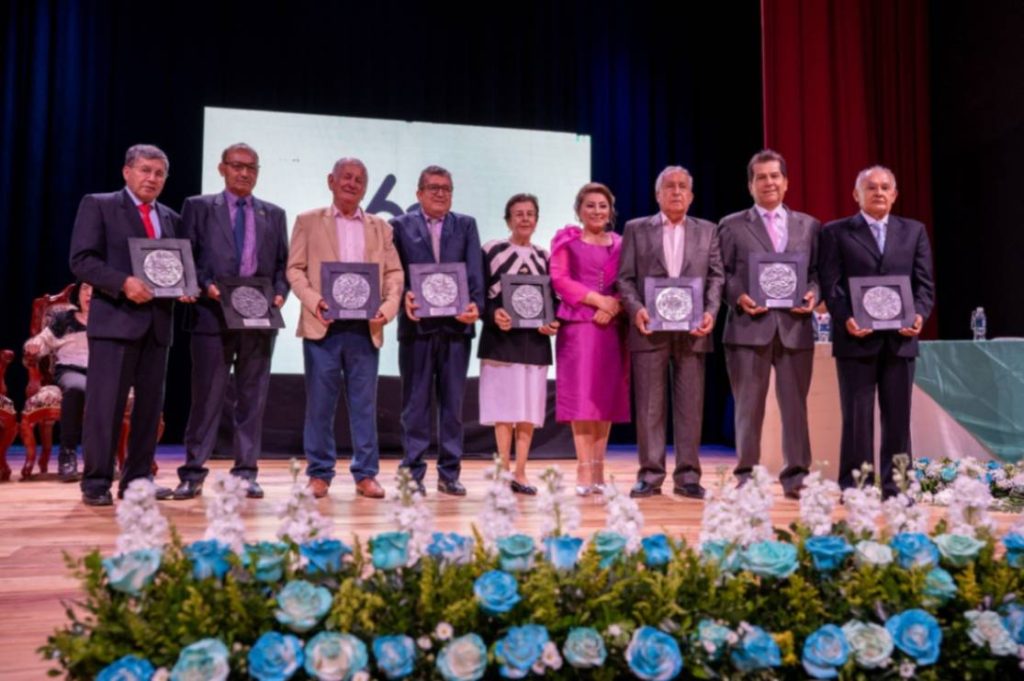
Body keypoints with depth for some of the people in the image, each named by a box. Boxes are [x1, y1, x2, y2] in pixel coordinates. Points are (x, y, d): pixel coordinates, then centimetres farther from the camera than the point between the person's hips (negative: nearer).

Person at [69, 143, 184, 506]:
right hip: (115, 318, -5)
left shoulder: (171, 218, 18)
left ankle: (137, 479, 16)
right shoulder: (98, 205, 3)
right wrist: (123, 282, -19)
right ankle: (96, 482, 4)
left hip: (157, 322, 5)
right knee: (105, 403, -4)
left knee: (150, 404, 7)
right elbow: (81, 260, -6)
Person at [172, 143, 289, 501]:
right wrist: (206, 285, -13)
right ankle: (193, 473, 8)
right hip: (213, 314, -2)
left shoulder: (273, 214, 15)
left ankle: (246, 472, 13)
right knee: (206, 396, 0)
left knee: (252, 398, 6)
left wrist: (279, 293, -5)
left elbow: (283, 264, 13)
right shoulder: (198, 207, 8)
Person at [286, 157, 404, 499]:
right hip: (323, 326, -2)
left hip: (365, 327, 2)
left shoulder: (380, 227, 15)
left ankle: (366, 474, 12)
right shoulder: (308, 221, 9)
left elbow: (394, 273, 9)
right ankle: (319, 474, 12)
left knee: (365, 404, 4)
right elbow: (295, 269, 3)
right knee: (320, 404, 2)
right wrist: (313, 301, -15)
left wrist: (387, 309, -8)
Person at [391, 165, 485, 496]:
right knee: (415, 403, 4)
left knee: (453, 404, 7)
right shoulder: (400, 225, 9)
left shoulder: (466, 225, 13)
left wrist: (475, 304, -14)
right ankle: (413, 473, 11)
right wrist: (404, 297, -18)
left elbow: (474, 271, 2)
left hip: (457, 324, 2)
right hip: (417, 325, -2)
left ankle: (449, 472, 15)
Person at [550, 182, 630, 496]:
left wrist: (614, 306, -11)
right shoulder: (566, 241, 9)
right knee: (581, 397, -7)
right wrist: (597, 299, -12)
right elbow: (559, 279, -3)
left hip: (612, 326, 3)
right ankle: (584, 472, -6)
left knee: (607, 397, 2)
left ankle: (598, 471, 9)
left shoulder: (620, 244, 16)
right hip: (577, 325, -3)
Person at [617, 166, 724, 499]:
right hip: (650, 329, -1)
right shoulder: (636, 229, 10)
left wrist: (710, 312, -7)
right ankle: (650, 475, 8)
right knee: (649, 406, 1)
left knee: (690, 406, 3)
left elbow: (715, 277, 8)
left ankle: (687, 475, 10)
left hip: (692, 331, 1)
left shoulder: (707, 231, 15)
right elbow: (625, 278, 4)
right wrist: (635, 309, -12)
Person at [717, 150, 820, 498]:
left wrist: (813, 294, -8)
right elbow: (722, 275, 3)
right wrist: (739, 297, -14)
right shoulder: (732, 225, 8)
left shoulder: (809, 226, 15)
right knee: (749, 406, 3)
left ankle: (796, 476, 12)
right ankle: (746, 477, 11)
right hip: (749, 326, -2)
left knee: (795, 404, 5)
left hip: (795, 326, 2)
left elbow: (818, 273, 12)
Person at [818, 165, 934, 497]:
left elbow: (924, 283, 9)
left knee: (897, 417, 6)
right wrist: (846, 319, -17)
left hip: (900, 338, 3)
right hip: (856, 338, -3)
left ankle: (894, 486, 14)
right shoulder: (836, 232, 6)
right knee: (857, 417, 1)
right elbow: (830, 284, -2)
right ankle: (854, 488, 8)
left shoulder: (914, 231, 14)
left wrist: (919, 314, -10)